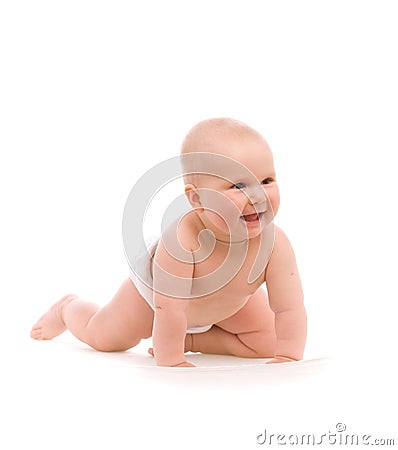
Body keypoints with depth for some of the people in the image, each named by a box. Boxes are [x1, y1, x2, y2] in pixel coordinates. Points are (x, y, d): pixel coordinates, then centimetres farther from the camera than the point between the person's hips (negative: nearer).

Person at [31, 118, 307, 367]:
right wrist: (170, 360, -37)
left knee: (267, 343, -5)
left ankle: (193, 339, 13)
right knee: (101, 336, 9)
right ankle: (68, 308, 45)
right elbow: (169, 308, -41)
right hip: (155, 288, -3)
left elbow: (290, 309, -33)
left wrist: (288, 358, -41)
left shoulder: (274, 243, -39)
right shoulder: (182, 239, -47)